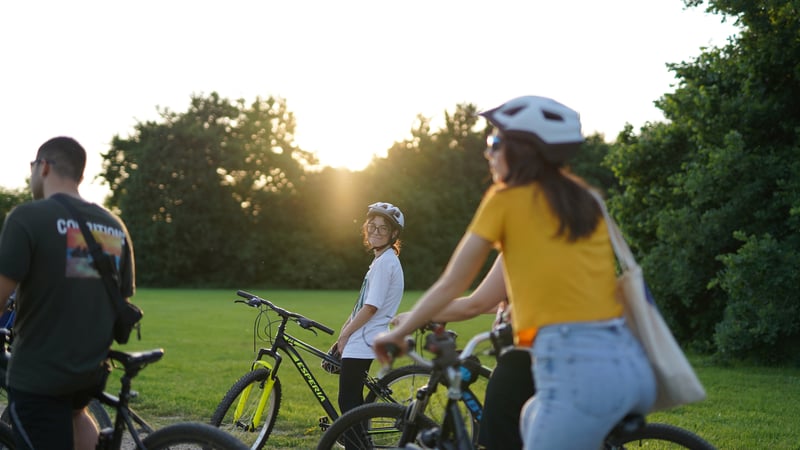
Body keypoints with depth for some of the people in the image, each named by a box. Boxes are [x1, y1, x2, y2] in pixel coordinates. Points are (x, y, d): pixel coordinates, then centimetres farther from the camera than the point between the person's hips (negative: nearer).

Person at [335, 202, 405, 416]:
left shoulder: (385, 262, -15)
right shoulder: (382, 259, 16)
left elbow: (370, 308, -19)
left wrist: (345, 334, -10)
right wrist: (345, 329, 15)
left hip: (361, 344, -10)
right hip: (363, 342, 10)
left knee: (348, 402, -8)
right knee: (353, 400, 15)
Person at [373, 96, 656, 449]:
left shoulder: (506, 198, 3)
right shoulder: (584, 198, 18)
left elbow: (450, 285, 7)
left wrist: (398, 333, 20)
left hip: (579, 369, -7)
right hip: (630, 362, 7)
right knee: (534, 420, 29)